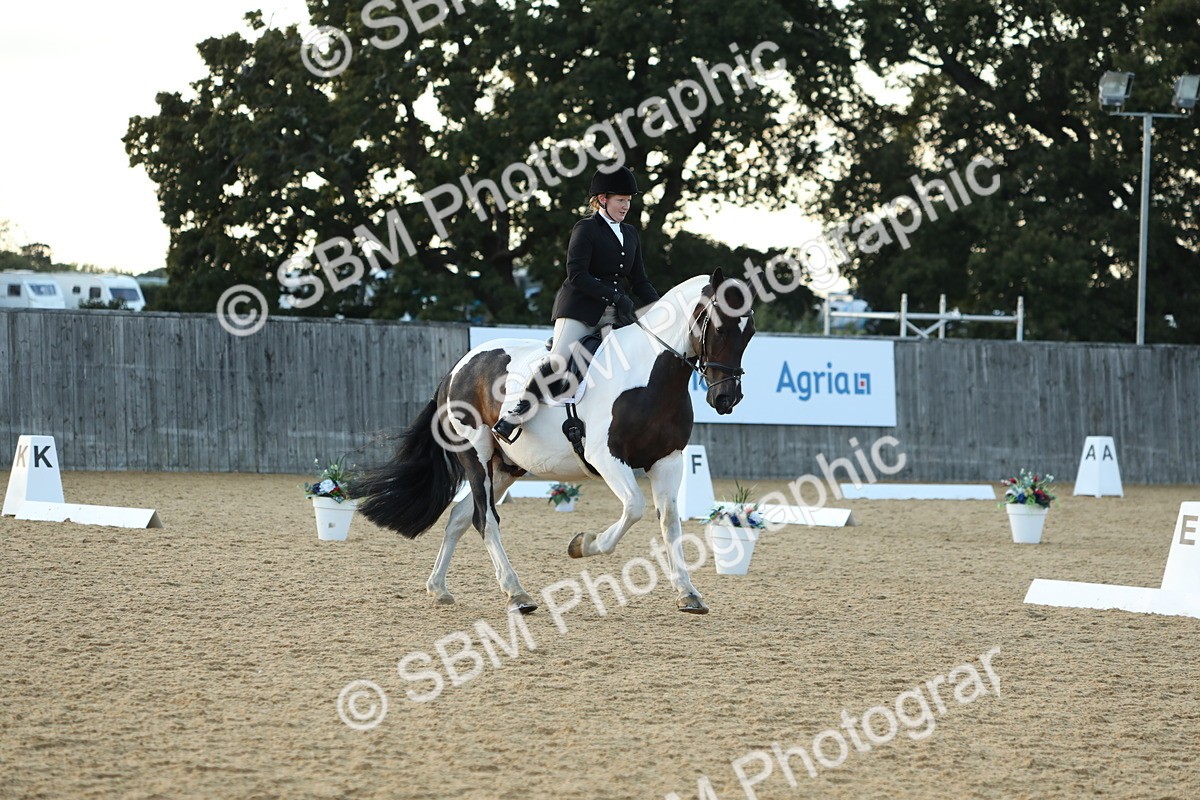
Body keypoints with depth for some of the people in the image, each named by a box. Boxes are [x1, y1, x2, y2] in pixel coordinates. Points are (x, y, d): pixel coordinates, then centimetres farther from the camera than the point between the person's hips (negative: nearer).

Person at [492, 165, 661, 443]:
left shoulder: (630, 234, 19)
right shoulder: (586, 229, -2)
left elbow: (639, 281, 19)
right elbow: (576, 275, -13)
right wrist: (614, 297, -20)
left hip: (617, 313, 7)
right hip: (581, 308, -7)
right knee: (559, 360, -22)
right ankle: (513, 412, -13)